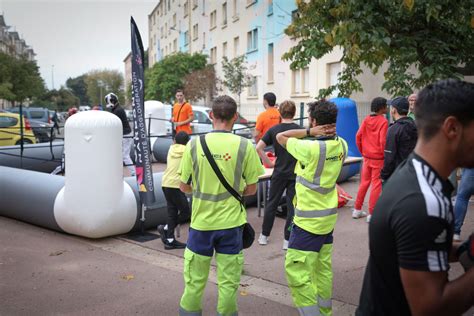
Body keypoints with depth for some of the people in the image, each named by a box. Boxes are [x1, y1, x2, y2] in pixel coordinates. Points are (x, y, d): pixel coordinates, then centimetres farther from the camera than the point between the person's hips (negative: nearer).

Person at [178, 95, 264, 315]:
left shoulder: (194, 144, -8)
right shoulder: (245, 146, -10)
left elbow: (184, 187, 0)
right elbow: (251, 189, -2)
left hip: (201, 223, 1)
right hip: (231, 223, -1)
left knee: (194, 281, 15)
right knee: (228, 282, 12)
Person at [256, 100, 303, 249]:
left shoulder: (274, 130, -2)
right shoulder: (299, 130, -6)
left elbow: (258, 148, -9)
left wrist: (268, 163, 0)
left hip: (279, 173, 2)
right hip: (295, 173, -1)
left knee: (271, 203, 14)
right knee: (292, 206, 4)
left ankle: (264, 235, 21)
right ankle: (287, 240, 7)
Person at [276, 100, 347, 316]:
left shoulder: (310, 148, -22)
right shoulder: (341, 145, -2)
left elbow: (280, 137, -9)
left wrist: (310, 133, -13)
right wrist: (325, 134, 1)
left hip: (308, 220, -8)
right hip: (328, 217, 8)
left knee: (297, 271, -2)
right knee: (323, 268, 18)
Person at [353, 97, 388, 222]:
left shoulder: (366, 120, 3)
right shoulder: (383, 121, -12)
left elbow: (358, 136, 1)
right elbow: (383, 141, -16)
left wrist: (363, 152, 12)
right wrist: (386, 156, -4)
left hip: (366, 157, 6)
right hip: (378, 158, -6)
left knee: (364, 183, 16)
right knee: (376, 185, 1)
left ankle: (357, 210, 22)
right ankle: (371, 214, 3)